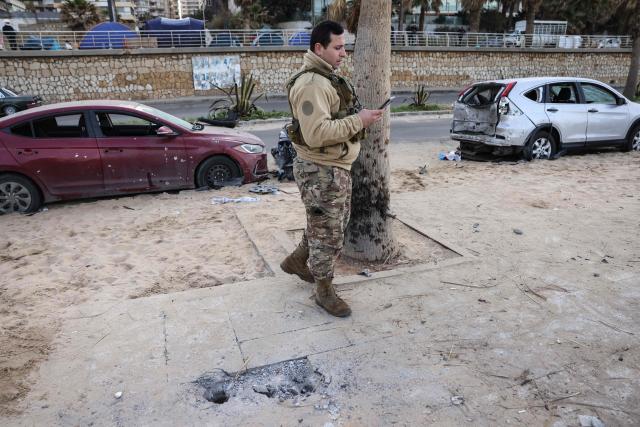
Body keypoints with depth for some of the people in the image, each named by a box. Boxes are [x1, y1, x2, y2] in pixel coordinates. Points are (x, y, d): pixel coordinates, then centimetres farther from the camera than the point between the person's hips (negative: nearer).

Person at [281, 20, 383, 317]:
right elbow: (317, 133, -31)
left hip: (336, 167, 11)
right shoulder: (311, 84, -22)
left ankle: (297, 261, 42)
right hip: (320, 171, -11)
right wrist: (359, 121, -26)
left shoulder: (326, 78, 13)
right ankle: (325, 291, 21)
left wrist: (359, 118, 8)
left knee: (334, 224, 25)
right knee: (329, 234, 2)